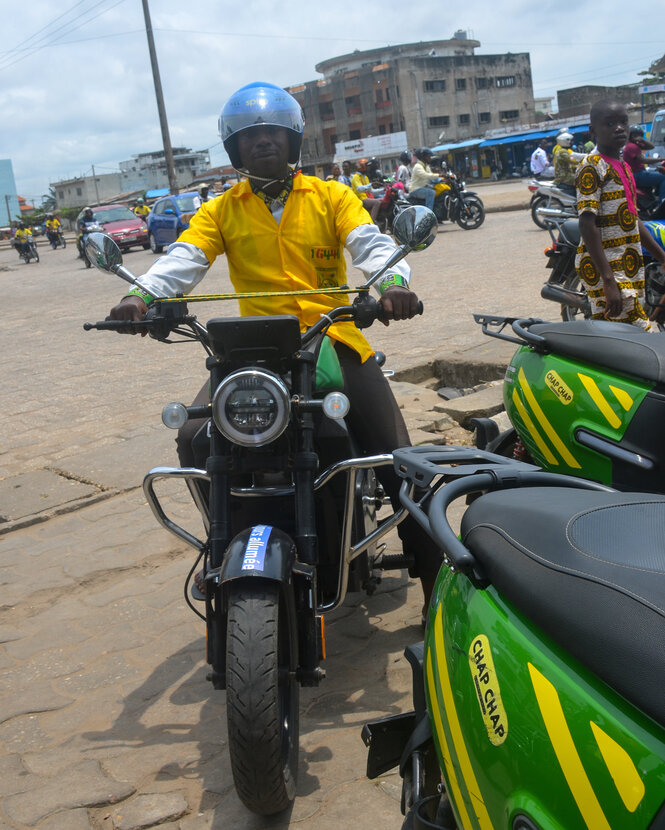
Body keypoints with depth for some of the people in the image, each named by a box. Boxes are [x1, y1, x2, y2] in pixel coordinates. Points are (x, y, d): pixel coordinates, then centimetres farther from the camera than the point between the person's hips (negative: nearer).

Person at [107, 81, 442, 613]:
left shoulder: (331, 197, 9)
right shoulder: (221, 211, 12)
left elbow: (371, 243, -7)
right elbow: (183, 259, -4)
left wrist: (393, 280, -31)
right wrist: (142, 294, -27)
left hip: (334, 339, -1)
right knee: (194, 438, -20)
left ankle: (436, 585, 3)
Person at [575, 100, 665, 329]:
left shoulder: (623, 166, 18)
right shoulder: (592, 166, -10)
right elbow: (587, 225, -18)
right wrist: (608, 282, -25)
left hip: (629, 266, 9)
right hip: (605, 267, -9)